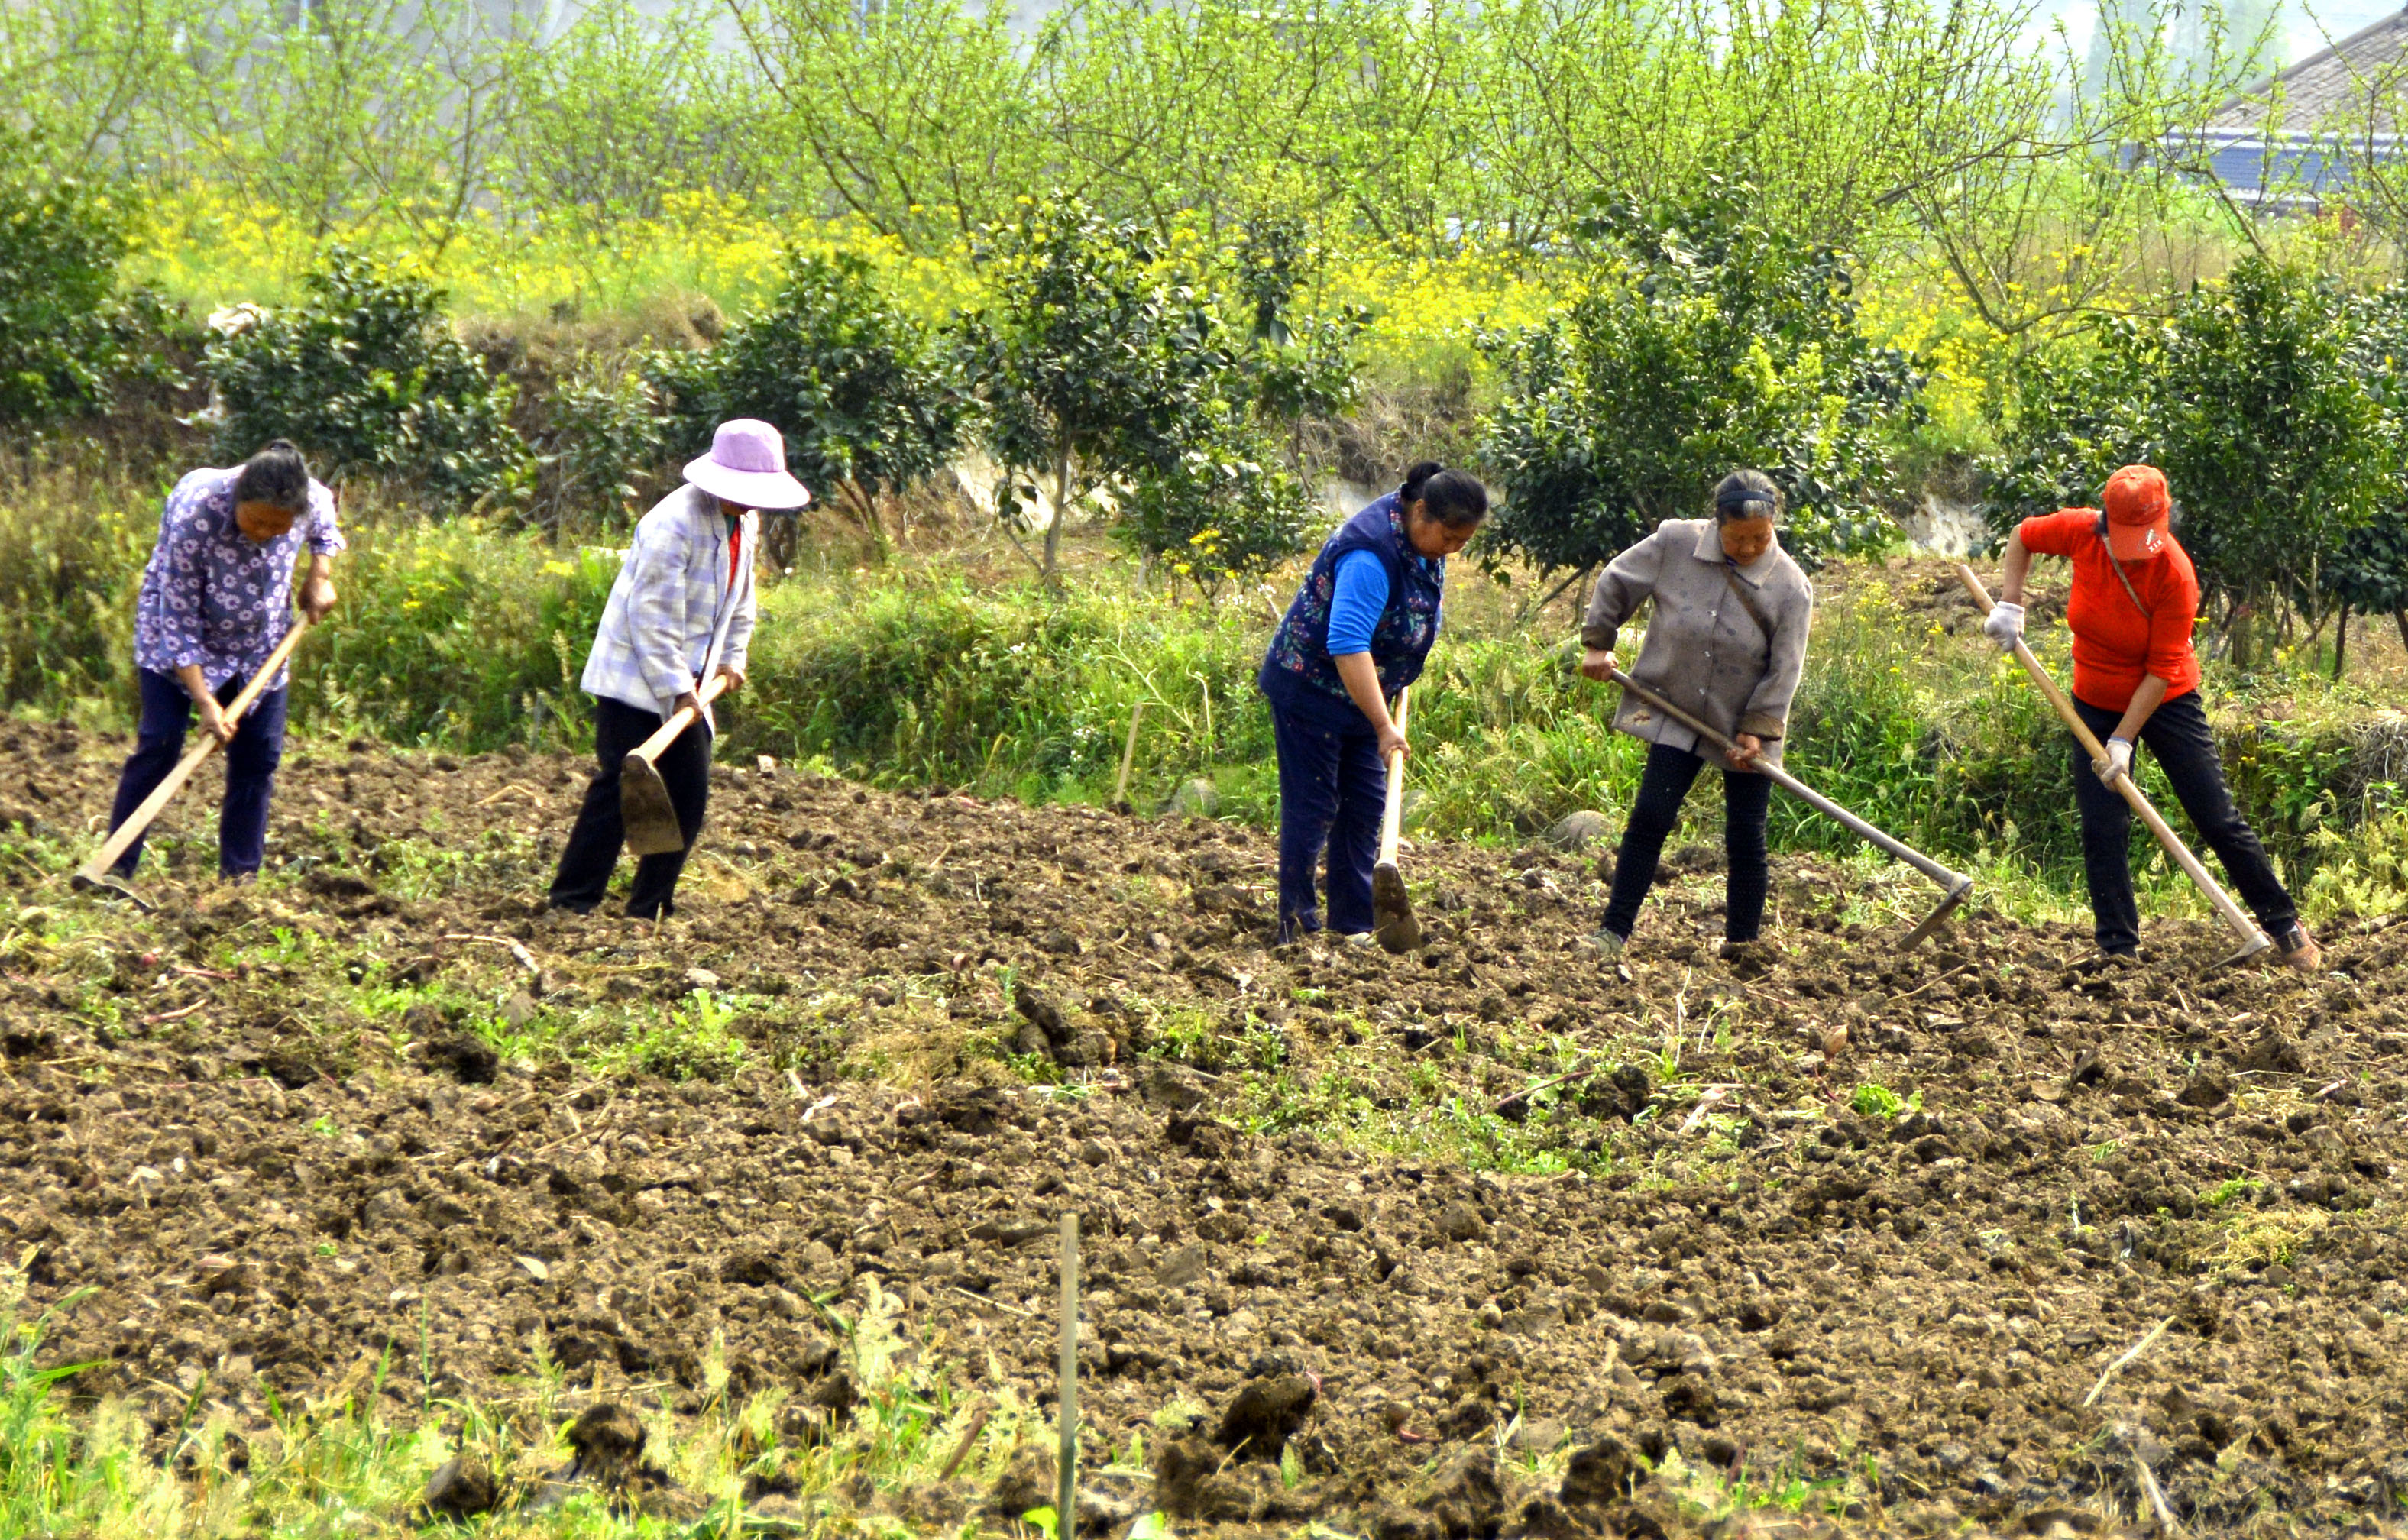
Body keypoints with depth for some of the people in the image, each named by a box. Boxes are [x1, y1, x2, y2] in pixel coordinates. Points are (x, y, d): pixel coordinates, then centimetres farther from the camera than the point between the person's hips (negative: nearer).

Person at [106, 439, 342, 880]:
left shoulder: (313, 499, -23)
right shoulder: (194, 513, -36)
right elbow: (179, 618, -29)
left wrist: (320, 577, -7)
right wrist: (205, 702, -32)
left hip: (259, 645, 4)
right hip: (178, 641, -4)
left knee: (259, 753, 0)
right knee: (159, 744, -11)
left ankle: (241, 873, 7)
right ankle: (116, 867, -7)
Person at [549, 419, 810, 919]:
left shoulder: (744, 523, 7)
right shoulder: (675, 524, -22)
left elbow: (739, 599, 23)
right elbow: (652, 615, -24)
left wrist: (731, 658, 13)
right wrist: (676, 689, -24)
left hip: (685, 683, 8)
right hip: (635, 680, -8)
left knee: (690, 793, 4)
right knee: (622, 787, -13)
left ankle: (651, 907, 12)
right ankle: (572, 901, -9)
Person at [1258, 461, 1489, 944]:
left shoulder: (1426, 540, -2)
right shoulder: (1371, 554, -32)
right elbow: (1348, 645, -40)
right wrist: (1383, 726, -42)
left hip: (1358, 692, 9)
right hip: (1311, 687, -9)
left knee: (1365, 805, 7)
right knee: (1312, 808, -6)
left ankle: (1354, 925, 12)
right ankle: (1297, 927, 0)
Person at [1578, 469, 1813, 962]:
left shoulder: (1790, 587, -13)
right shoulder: (1675, 544, -10)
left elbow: (1784, 668, -9)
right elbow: (1617, 581, 5)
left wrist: (1757, 729, -14)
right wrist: (1598, 643, 7)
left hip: (1746, 729, -1)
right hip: (1677, 715, 1)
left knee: (1745, 838, 1)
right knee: (1649, 819, -5)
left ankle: (1742, 942, 13)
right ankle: (1614, 932, -2)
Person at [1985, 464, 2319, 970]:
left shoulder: (2174, 573, -27)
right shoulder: (2079, 532, -17)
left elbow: (2161, 672, -23)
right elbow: (2023, 536, 5)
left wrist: (2123, 741, -24)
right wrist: (2009, 604, -6)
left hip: (2165, 703, -3)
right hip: (2096, 702, 4)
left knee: (2219, 821, -3)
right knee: (2102, 832, -3)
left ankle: (2285, 927, 9)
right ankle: (2119, 950, 2)